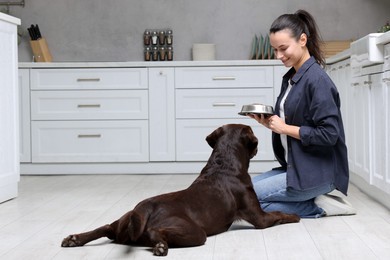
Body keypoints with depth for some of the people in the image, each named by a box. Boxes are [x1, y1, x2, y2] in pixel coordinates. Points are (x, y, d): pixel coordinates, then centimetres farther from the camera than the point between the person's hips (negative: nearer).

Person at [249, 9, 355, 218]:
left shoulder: (317, 79, -17)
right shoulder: (290, 77, 9)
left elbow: (329, 135, -22)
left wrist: (284, 128, -17)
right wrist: (269, 123, -2)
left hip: (318, 173, -9)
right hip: (294, 167, 9)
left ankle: (318, 207, -5)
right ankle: (317, 202, 6)